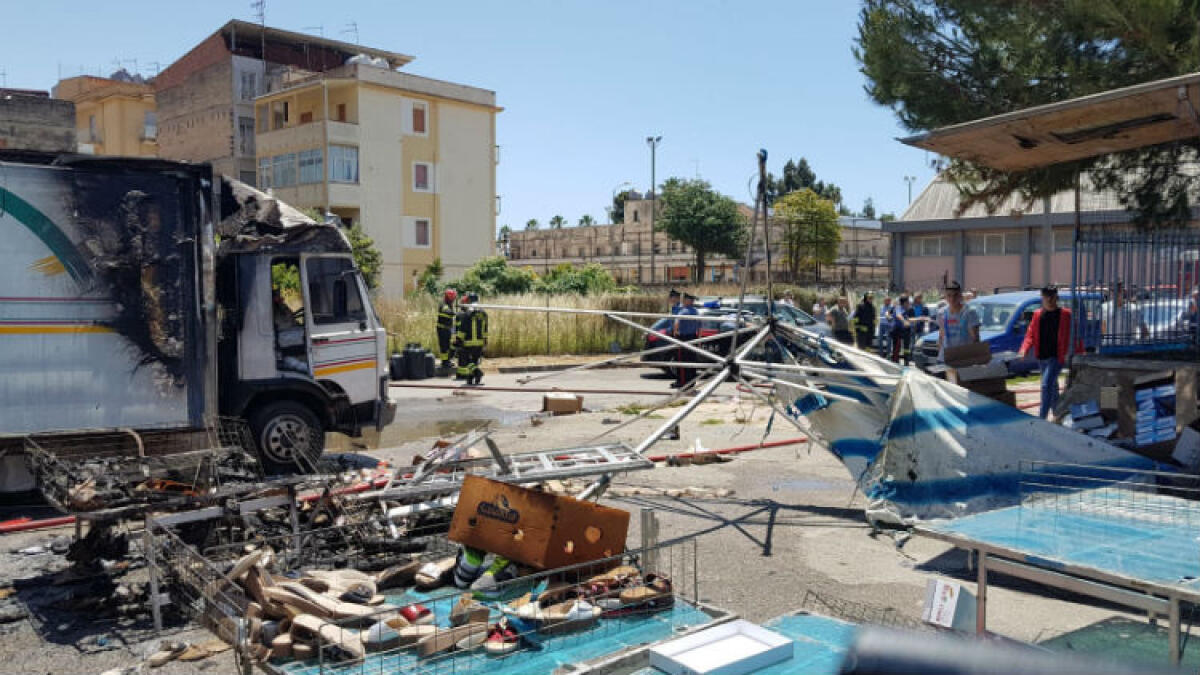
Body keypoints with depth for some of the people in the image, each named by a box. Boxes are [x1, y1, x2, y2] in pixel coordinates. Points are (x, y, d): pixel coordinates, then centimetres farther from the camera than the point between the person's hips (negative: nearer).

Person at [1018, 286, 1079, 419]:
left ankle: (1042, 418, -15)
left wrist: (1078, 353, -11)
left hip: (1057, 357, -5)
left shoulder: (1065, 314, -4)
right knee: (1052, 386, 19)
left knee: (1046, 385, -17)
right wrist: (1024, 350, -8)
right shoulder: (1038, 314, 9)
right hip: (1042, 358, 6)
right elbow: (1030, 334, 8)